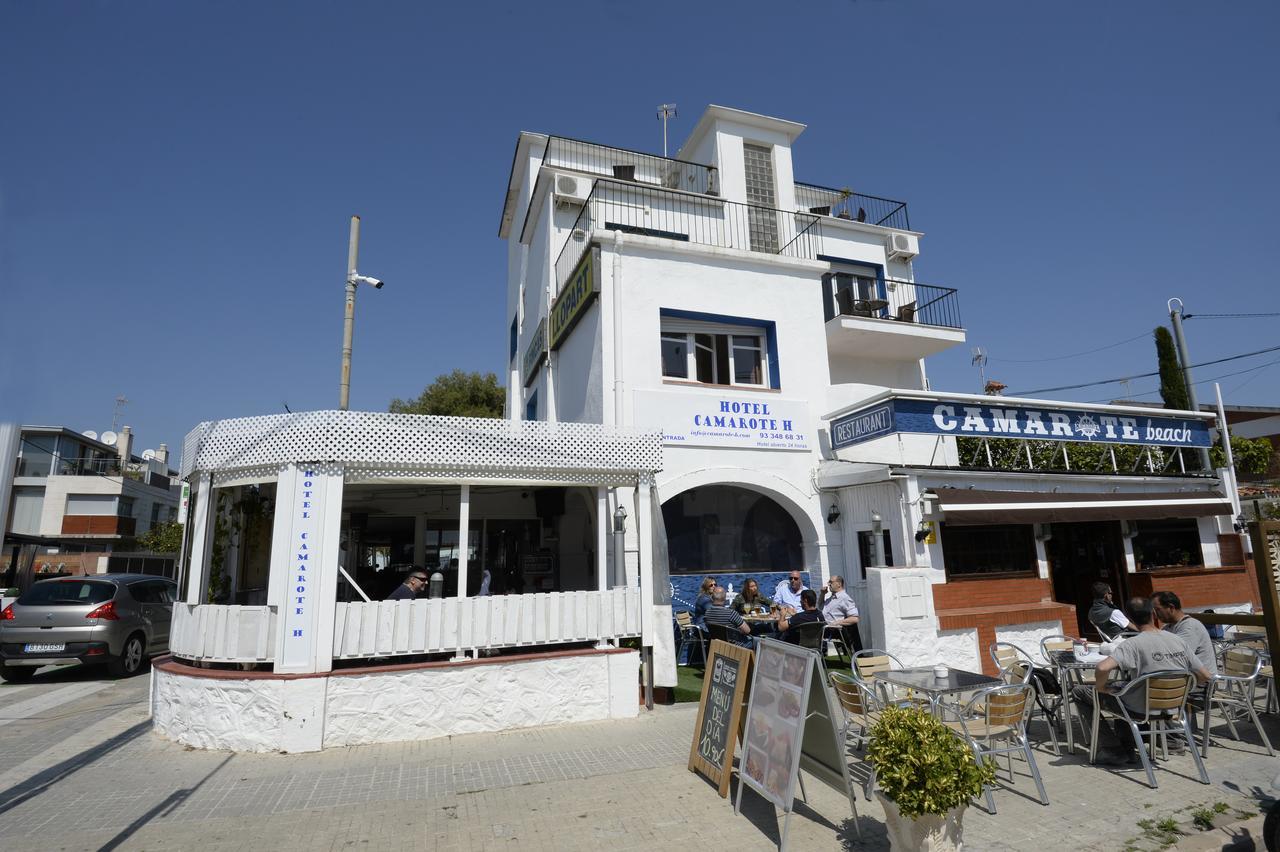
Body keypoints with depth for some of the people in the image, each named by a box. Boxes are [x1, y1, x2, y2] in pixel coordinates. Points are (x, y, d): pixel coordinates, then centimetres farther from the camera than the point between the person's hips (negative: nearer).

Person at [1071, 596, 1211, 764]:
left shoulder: (1132, 644, -24)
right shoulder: (1179, 640, -5)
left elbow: (1103, 668, -37)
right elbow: (1204, 677, 2)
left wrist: (1100, 687, -16)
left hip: (1141, 709, -7)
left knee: (1079, 693, 7)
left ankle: (1115, 752, 9)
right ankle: (1128, 749, 32)